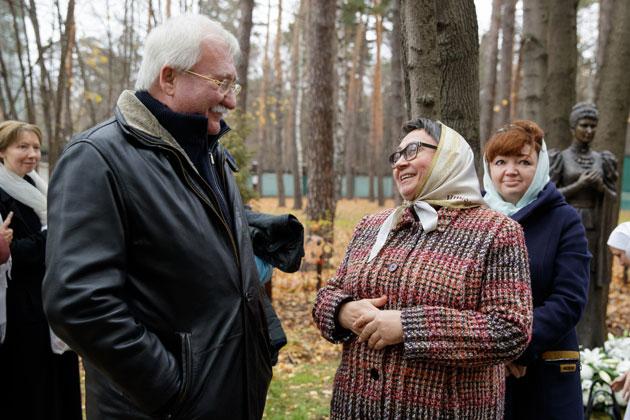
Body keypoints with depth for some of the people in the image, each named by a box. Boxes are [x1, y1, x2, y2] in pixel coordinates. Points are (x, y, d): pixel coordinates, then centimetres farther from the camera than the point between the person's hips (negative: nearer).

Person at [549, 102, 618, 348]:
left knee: (592, 291, 4)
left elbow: (612, 199, 8)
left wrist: (601, 187, -13)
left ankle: (589, 346, 13)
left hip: (594, 235, 3)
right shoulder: (558, 159, 0)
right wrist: (579, 185, -17)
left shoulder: (603, 160, 10)